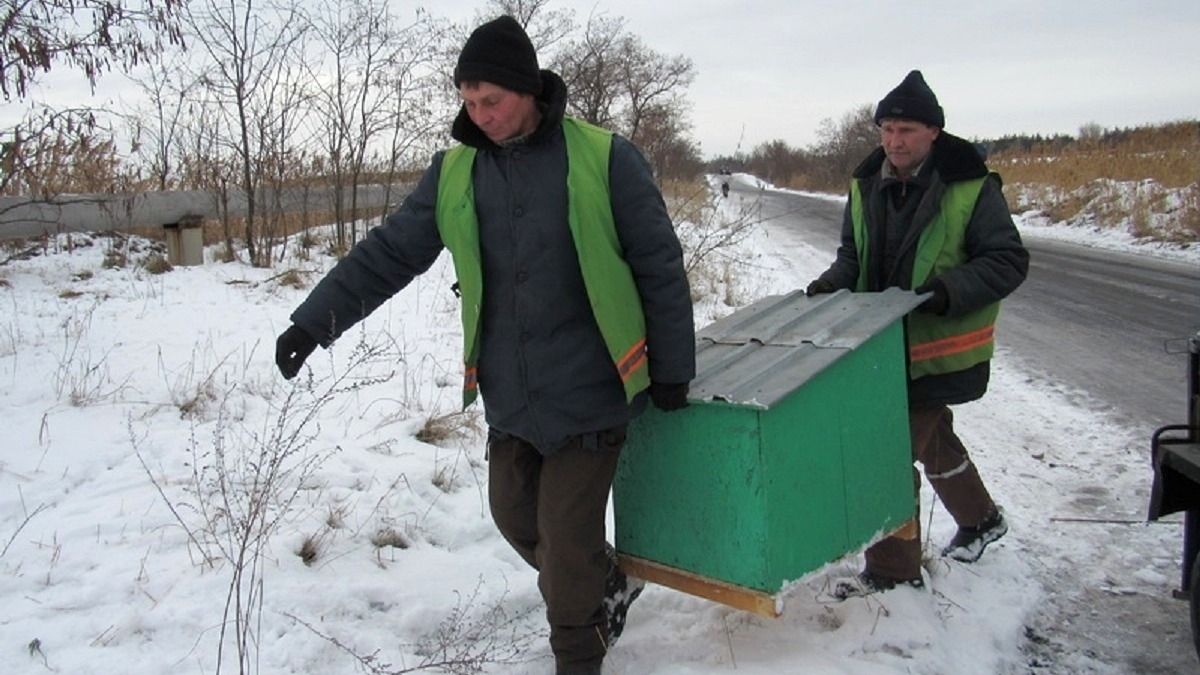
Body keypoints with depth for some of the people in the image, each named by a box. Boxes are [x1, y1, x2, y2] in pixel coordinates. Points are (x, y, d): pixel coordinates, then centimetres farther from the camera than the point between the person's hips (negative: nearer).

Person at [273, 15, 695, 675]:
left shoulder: (604, 158, -9)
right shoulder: (454, 172, 3)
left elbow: (659, 267, -4)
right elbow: (388, 254, 6)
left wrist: (672, 368, -1)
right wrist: (314, 322, -1)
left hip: (588, 392, -5)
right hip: (508, 395, 5)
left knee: (566, 535, -1)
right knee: (515, 515, 15)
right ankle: (608, 589, 41)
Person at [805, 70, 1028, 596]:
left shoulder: (971, 187, -15)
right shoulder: (866, 185, 3)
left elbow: (1009, 261, -13)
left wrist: (950, 290, -28)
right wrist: (837, 278, -6)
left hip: (940, 350, -7)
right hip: (884, 341, 7)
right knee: (930, 436, 24)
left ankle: (893, 573, 9)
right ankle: (980, 519, 50)